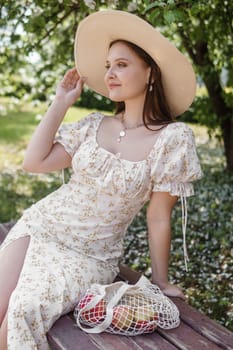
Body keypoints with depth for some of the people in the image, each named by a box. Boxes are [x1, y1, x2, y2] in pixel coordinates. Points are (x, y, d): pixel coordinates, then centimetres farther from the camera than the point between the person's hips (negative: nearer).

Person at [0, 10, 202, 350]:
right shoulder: (93, 125, 3)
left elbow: (158, 218, -7)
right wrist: (61, 102, -1)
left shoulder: (173, 138, -11)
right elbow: (34, 162, -2)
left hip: (89, 256, -4)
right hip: (39, 226, 4)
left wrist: (161, 282, -1)